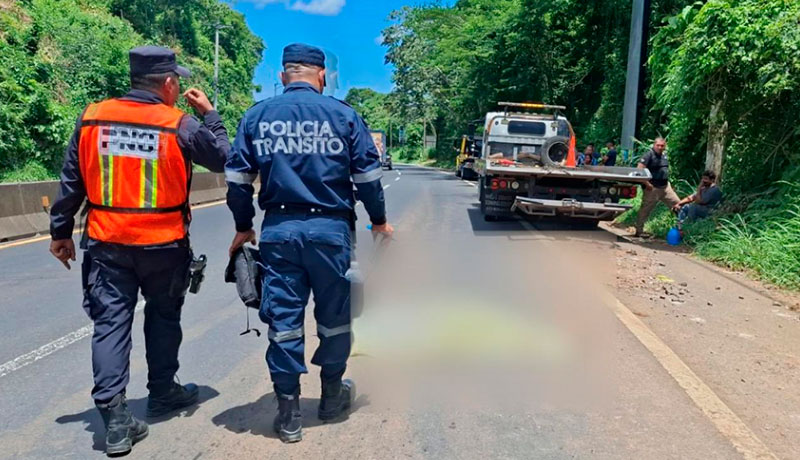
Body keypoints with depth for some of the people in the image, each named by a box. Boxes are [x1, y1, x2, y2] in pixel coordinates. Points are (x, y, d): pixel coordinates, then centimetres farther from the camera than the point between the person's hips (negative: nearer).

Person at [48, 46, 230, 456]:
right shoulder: (180, 126, -10)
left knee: (111, 323, 5)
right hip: (163, 245, -2)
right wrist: (209, 114, 13)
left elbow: (71, 182, 5)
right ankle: (162, 392, 31)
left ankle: (114, 418, 2)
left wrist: (61, 232, 14)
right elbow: (223, 159, 4)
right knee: (163, 316, 17)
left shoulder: (91, 119, 0)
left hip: (106, 243, 2)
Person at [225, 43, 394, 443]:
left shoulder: (257, 115, 7)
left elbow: (237, 176, 5)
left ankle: (288, 412, 14)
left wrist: (243, 227, 16)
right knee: (333, 314, 15)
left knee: (283, 317, 7)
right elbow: (368, 174, 3)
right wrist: (379, 220, 15)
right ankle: (332, 395, 31)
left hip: (278, 229, 1)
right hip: (329, 228, -1)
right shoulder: (343, 114, 2)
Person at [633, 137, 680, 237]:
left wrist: (667, 182, 19)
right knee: (645, 210, 1)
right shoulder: (649, 155, -12)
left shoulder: (665, 155, 13)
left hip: (665, 186, 8)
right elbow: (639, 170, -20)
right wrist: (646, 183, -21)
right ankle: (638, 231, 11)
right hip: (652, 188, -8)